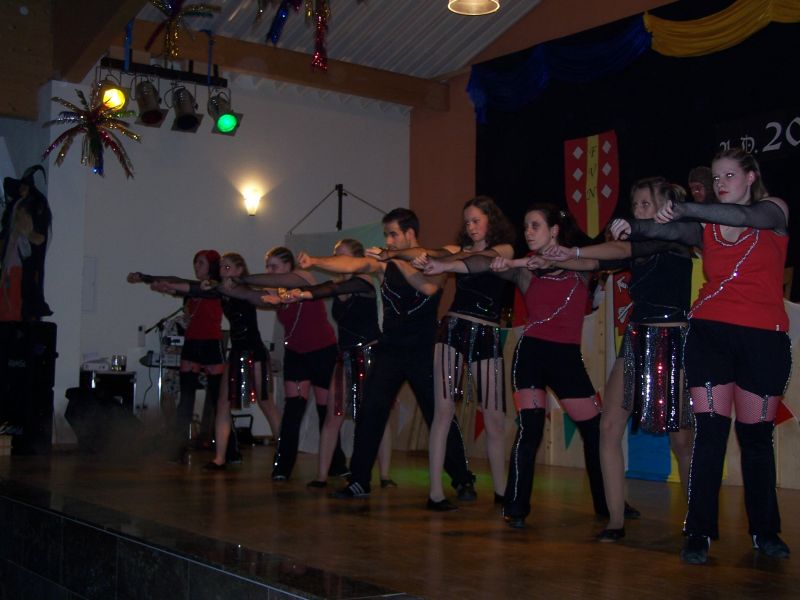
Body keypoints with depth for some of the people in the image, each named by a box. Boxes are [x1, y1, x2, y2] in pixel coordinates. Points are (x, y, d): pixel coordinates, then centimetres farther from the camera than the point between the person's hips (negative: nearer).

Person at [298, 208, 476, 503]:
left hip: (424, 351, -3)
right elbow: (353, 264, -11)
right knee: (370, 412, -6)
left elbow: (429, 287, -21)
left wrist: (398, 261, -19)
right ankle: (359, 481, 2)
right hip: (389, 349, 3)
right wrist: (315, 261, -25)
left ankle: (463, 480, 13)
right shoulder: (384, 263, 6)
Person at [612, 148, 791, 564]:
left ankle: (765, 530, 22)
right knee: (710, 432, -6)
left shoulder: (774, 212, 4)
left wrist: (685, 209, -27)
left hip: (763, 338, -1)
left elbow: (745, 215, -18)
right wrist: (633, 228, -29)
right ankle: (699, 533, -3)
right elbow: (670, 230, -9)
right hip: (710, 332, 1)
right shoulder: (706, 228, 10)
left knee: (756, 434, 7)